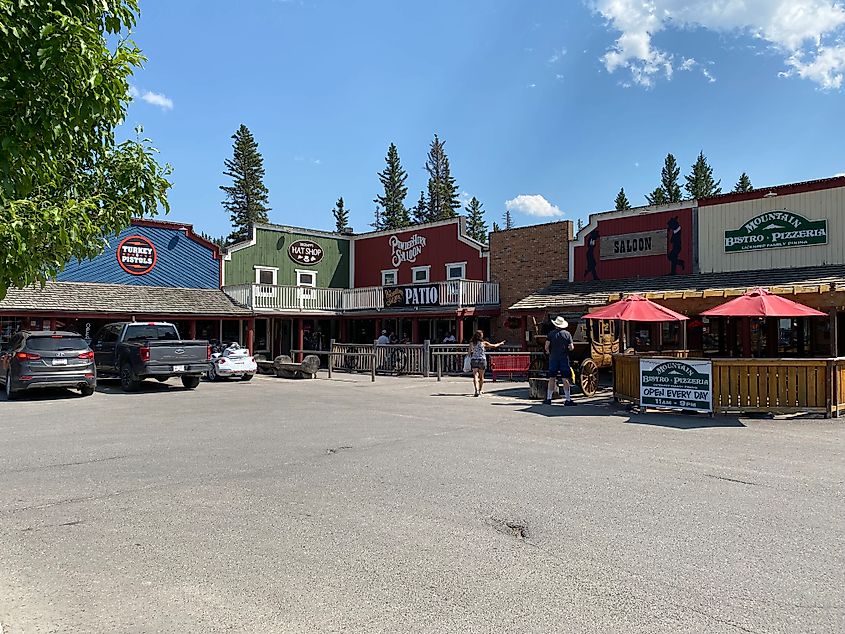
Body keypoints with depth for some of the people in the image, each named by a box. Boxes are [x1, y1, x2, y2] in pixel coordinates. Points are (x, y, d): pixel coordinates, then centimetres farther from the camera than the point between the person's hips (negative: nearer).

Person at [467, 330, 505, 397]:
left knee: (475, 375, -6)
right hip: (482, 360, 0)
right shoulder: (483, 343, -1)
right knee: (481, 376, 15)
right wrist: (500, 344, 29)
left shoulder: (471, 343, 1)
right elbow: (494, 346, 11)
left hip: (474, 360, 0)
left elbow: (469, 353, 1)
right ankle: (480, 390, 28)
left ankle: (476, 390, -25)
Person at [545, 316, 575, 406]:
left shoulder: (551, 334, -2)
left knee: (552, 378, 6)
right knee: (565, 379, 0)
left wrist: (548, 351, 13)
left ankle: (548, 398, 8)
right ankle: (568, 399, 0)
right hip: (564, 358, -1)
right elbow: (571, 347, -4)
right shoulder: (567, 334, -2)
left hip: (553, 358, 1)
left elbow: (546, 346, -7)